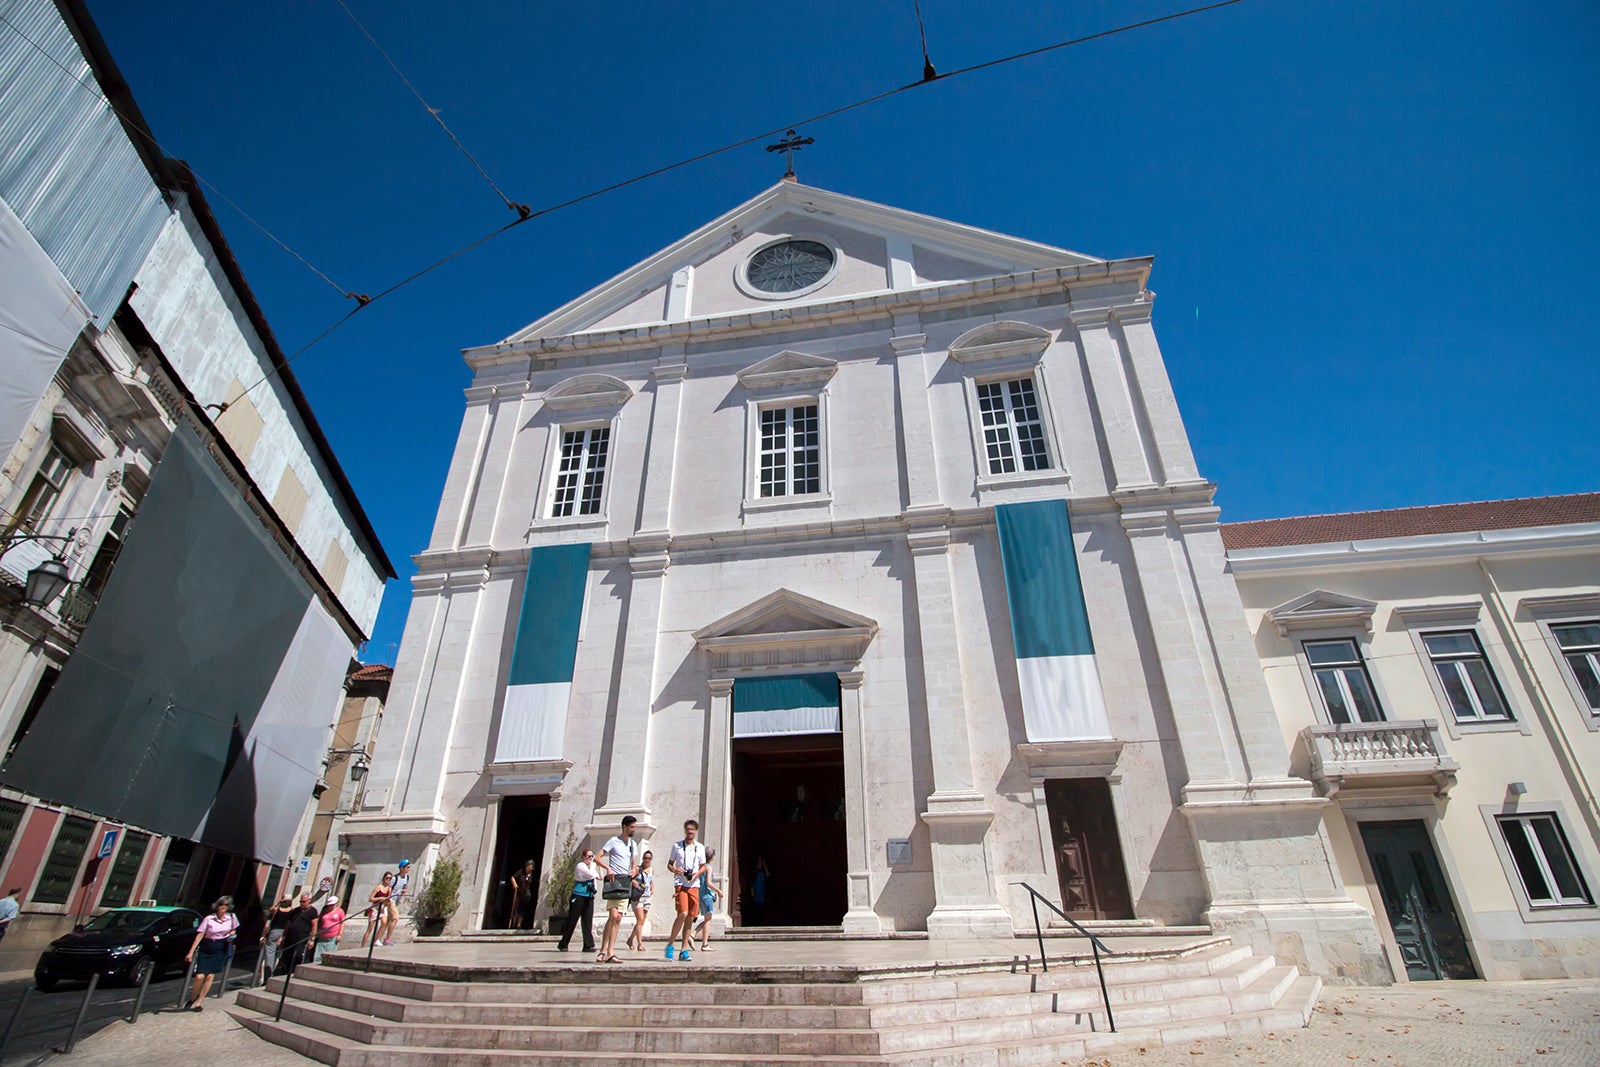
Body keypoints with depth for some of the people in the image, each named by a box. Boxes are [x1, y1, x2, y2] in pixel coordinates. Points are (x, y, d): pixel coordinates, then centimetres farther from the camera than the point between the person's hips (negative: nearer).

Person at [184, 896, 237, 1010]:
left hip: (220, 950, 2)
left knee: (210, 976, -2)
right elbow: (199, 935, -9)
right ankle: (192, 999, 18)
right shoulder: (209, 919, -8)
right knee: (199, 976, -8)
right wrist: (191, 952, -14)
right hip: (206, 949, -2)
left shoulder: (231, 917, 2)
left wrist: (231, 936, -4)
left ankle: (199, 1002, 11)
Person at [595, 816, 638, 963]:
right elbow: (598, 857, -9)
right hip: (614, 881, -6)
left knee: (618, 918, 4)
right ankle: (604, 951, -5)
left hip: (626, 882, 6)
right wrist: (608, 868, -22)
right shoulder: (614, 841, -4)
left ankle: (609, 952, 6)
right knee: (613, 916, -13)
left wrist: (634, 870, -1)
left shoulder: (633, 844, 16)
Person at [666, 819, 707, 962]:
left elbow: (703, 866, 17)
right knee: (683, 914, -18)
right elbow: (669, 864, 11)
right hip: (680, 884, -3)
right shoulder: (677, 846, 5)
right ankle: (670, 944, -2)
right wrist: (674, 870, -11)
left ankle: (684, 949, 13)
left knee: (690, 918, 3)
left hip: (694, 885, 3)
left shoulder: (700, 848, 10)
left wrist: (698, 873, -4)